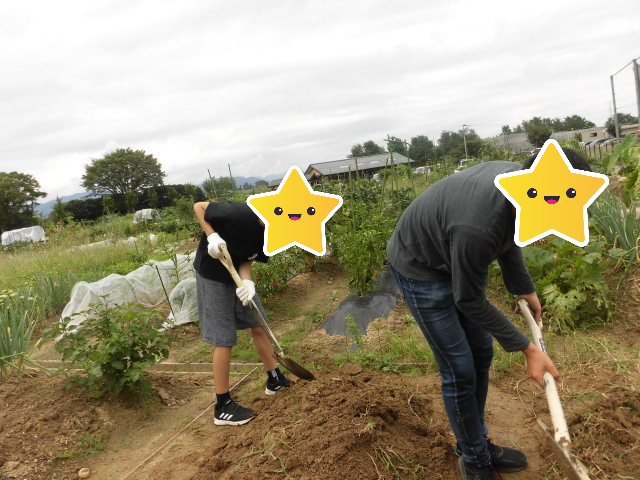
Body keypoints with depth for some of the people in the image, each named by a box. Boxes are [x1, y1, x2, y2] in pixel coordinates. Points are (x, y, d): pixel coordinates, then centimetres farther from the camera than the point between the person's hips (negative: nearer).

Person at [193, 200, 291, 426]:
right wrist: (212, 236, -29)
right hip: (213, 277, -7)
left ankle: (275, 379, 32)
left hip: (238, 277, 7)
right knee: (224, 340, -5)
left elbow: (246, 260, -8)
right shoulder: (240, 214, -32)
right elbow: (199, 206, -19)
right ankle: (223, 407, 9)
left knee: (258, 325, 14)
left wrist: (247, 282, -28)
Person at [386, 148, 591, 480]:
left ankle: (478, 443, 32)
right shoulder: (476, 227, -41)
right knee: (460, 370, -3)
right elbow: (469, 301, -23)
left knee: (481, 354, 13)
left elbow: (508, 238, 8)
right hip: (419, 269, -8)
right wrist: (527, 348, -15)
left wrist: (524, 289, 14)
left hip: (453, 261, 8)